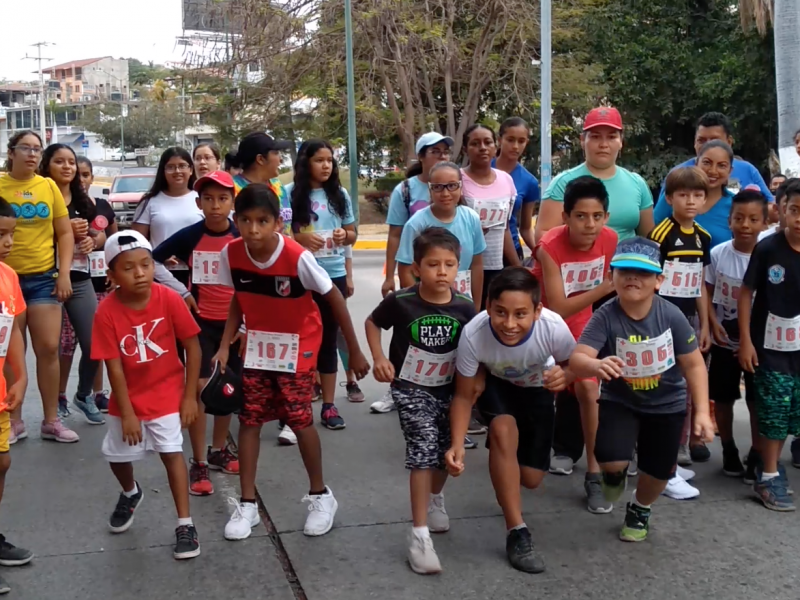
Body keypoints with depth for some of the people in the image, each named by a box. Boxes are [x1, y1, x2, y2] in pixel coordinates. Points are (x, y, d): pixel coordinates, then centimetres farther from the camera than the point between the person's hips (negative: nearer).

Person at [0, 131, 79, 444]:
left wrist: (64, 273, -2)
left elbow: (65, 233, 7)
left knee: (48, 348, 0)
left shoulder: (49, 186, 4)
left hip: (44, 278, 1)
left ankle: (52, 421, 11)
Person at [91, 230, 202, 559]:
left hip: (166, 392, -2)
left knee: (171, 452, -9)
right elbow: (114, 366, -16)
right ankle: (130, 493, 48)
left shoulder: (169, 299, -21)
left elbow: (193, 347, -12)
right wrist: (126, 413, -14)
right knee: (116, 454, 15)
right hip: (128, 397, 2)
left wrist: (189, 396, -11)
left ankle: (185, 524, -1)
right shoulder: (107, 311, -21)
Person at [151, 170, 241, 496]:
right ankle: (198, 463, -2)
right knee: (199, 386, -10)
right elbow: (152, 260, -3)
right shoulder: (190, 236, -9)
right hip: (201, 320, -2)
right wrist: (181, 291, -9)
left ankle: (218, 450, 32)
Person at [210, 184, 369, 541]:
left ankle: (320, 496, 19)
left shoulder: (297, 257, -28)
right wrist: (225, 345, -5)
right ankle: (247, 505, 13)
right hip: (257, 345, 4)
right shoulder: (231, 254, -15)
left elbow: (334, 298, -17)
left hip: (298, 345, -4)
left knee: (299, 420, -2)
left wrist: (355, 352, -12)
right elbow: (238, 300, 2)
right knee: (248, 420, 3)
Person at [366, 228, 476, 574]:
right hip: (410, 387, -4)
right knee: (423, 447, -18)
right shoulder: (400, 302, -18)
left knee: (447, 451, 14)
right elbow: (372, 322, 1)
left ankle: (435, 499, 48)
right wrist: (378, 358, -10)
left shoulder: (465, 308, -12)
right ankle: (419, 535, -16)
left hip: (448, 389, 4)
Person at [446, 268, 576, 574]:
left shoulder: (554, 328, -39)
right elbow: (464, 395, -23)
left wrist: (564, 376, -38)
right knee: (503, 429, -33)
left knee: (531, 479, 3)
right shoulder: (473, 334, -39)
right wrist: (457, 445, -37)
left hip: (537, 389, 1)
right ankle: (517, 532, -20)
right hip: (496, 384, -1)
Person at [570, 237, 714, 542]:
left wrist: (702, 412, -17)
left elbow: (694, 364, -12)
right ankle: (615, 472, 20)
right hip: (620, 400, -1)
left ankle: (640, 509, 46)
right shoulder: (605, 316, -25)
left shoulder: (671, 315, -22)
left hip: (666, 403, 1)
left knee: (659, 471, 9)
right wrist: (596, 365, -57)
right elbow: (576, 360, -34)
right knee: (611, 458, -22)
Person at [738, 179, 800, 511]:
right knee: (773, 414, 0)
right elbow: (746, 293, -6)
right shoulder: (767, 248, -11)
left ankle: (770, 466, 27)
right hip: (771, 347, -3)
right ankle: (769, 477, 12)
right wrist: (745, 341, -9)